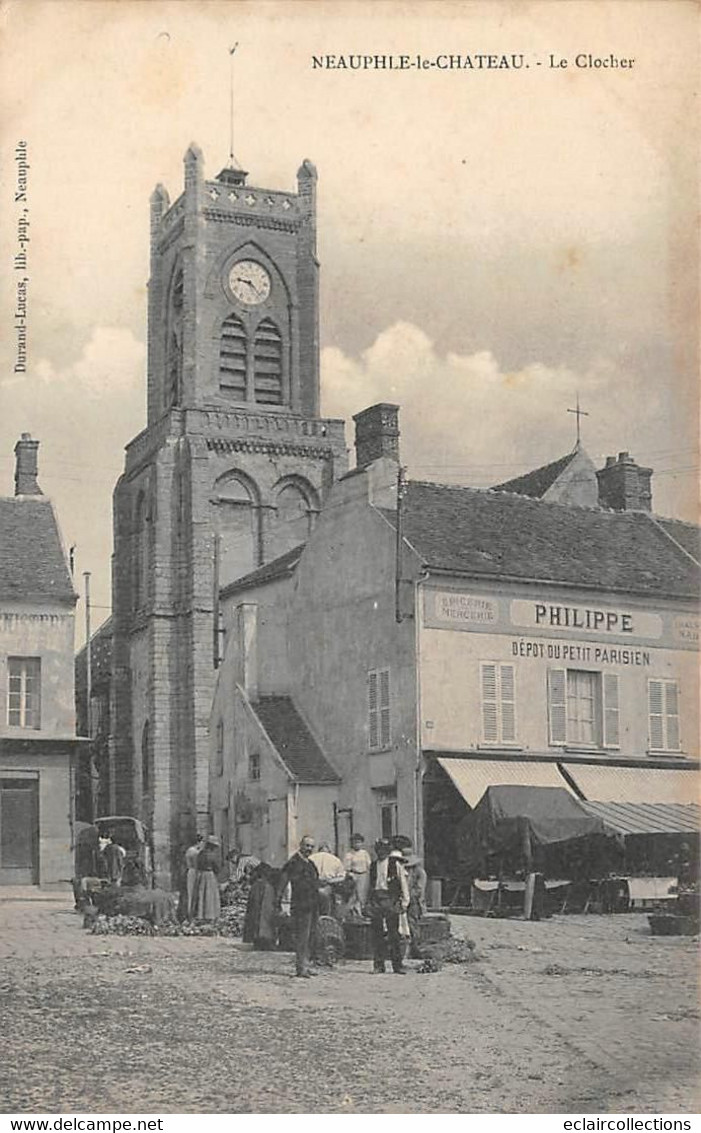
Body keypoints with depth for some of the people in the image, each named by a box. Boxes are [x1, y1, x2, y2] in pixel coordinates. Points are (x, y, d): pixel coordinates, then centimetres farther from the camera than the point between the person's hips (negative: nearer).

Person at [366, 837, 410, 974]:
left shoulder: (395, 864, 4)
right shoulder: (373, 866, 16)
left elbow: (403, 882, 2)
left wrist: (405, 901, -5)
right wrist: (368, 902, 12)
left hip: (390, 900, -3)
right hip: (375, 900, 3)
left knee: (393, 934, -5)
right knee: (377, 934, 1)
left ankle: (397, 964, -1)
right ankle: (378, 964, 6)